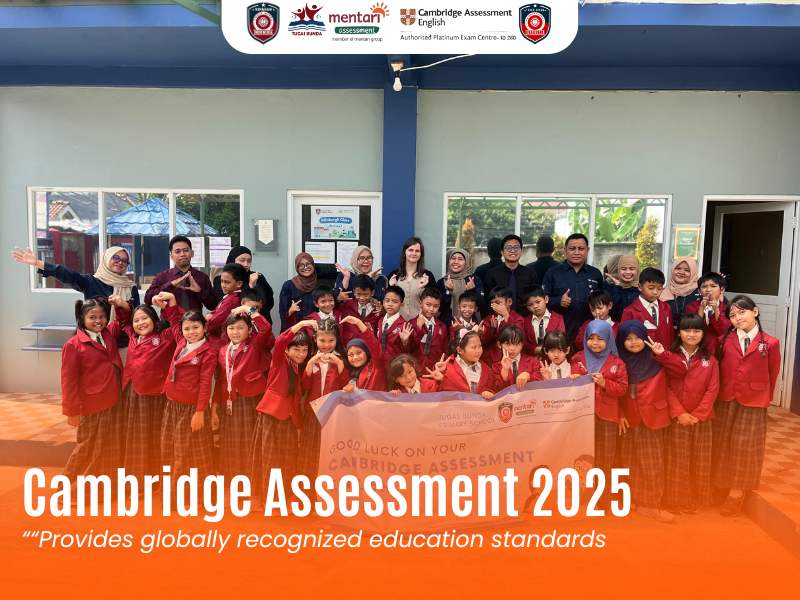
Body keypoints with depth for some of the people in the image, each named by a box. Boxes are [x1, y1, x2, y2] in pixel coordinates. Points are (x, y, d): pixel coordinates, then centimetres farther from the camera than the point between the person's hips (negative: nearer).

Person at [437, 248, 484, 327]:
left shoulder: (475, 280, 4)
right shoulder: (441, 282, 7)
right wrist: (448, 291, -14)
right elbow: (440, 307, -1)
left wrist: (471, 291, -16)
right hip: (446, 323, 1)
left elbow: (480, 306, -2)